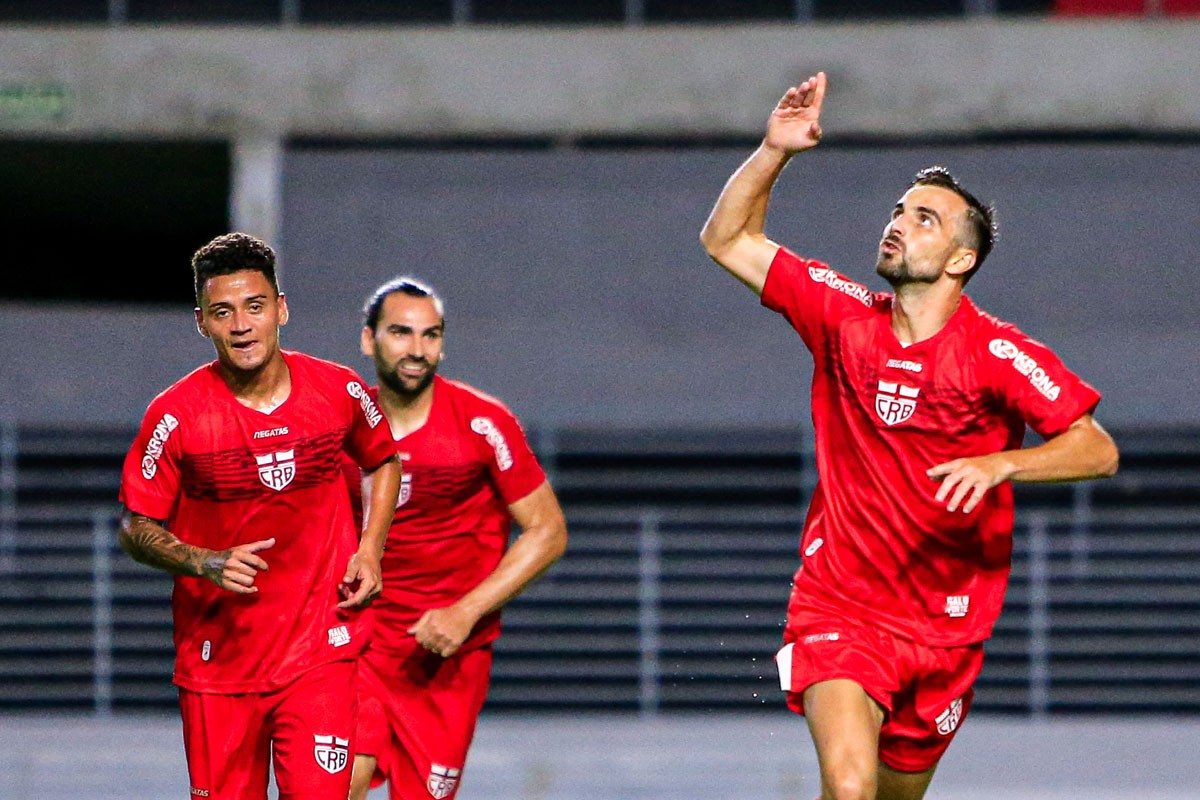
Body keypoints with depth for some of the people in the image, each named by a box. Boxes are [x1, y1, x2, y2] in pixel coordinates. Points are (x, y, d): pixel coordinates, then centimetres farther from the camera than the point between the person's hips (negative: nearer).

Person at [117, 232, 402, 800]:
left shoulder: (338, 391, -2)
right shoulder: (177, 414, -9)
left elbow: (384, 459, 19)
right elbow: (136, 528, -2)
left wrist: (369, 550, 6)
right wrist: (206, 563, -20)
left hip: (320, 648, 0)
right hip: (215, 658, 0)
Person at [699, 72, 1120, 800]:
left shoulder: (999, 353, -8)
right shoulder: (844, 317, 1)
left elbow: (1098, 451, -13)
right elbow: (727, 240, 8)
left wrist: (999, 465, -28)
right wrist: (774, 151, -4)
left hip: (945, 626, 0)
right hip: (837, 607, 0)